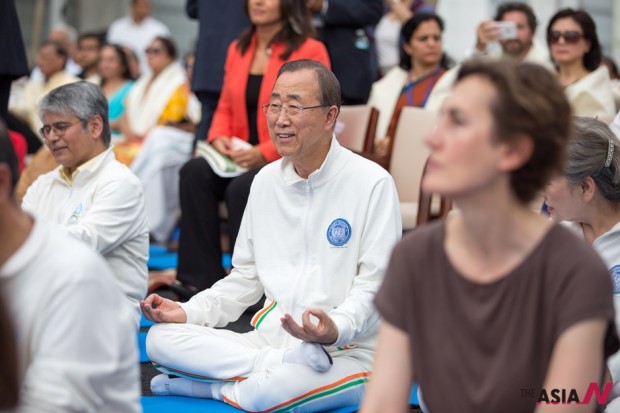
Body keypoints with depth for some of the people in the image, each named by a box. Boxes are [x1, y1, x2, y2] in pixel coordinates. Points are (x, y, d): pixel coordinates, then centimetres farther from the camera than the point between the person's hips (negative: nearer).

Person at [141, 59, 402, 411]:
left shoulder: (372, 183, -8)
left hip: (346, 352, -7)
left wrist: (335, 329, -31)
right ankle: (277, 362, -19)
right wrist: (188, 312, 3)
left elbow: (374, 286, -12)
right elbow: (246, 278, 19)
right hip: (269, 339, 7)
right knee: (160, 339, -14)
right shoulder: (266, 181, 13)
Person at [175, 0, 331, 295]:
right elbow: (226, 107, 17)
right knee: (194, 172, -23)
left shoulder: (310, 51, -6)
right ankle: (201, 279, -21)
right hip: (242, 159, 6)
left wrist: (264, 153, -21)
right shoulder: (238, 49, 14)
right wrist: (219, 137, -7)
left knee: (242, 188, -33)